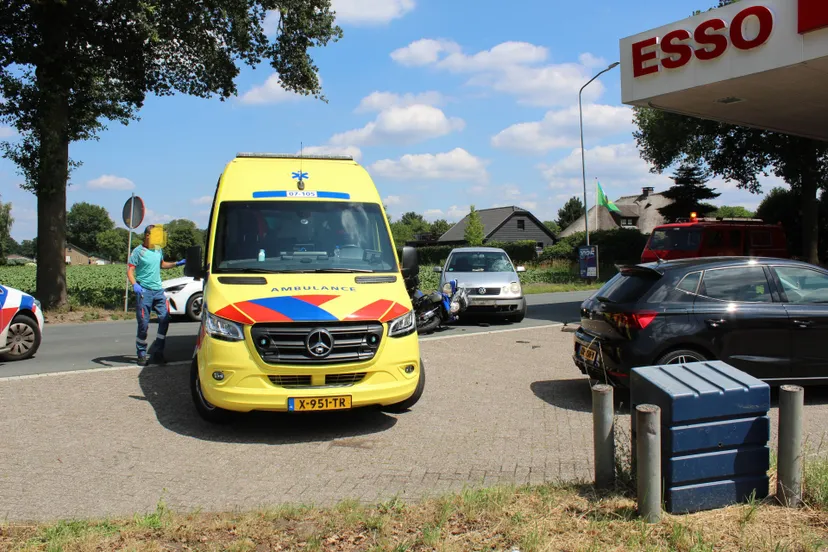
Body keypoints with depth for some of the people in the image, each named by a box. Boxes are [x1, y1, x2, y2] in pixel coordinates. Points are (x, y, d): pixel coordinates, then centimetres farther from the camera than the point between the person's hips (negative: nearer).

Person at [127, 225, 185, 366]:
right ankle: (142, 354, 10)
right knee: (144, 324, -2)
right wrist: (134, 285, -24)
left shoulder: (159, 250, 13)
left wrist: (177, 264, 20)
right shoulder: (138, 251, -5)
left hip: (158, 290, 5)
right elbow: (130, 271, -9)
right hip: (144, 291, -5)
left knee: (164, 318, -3)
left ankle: (157, 351, 8)